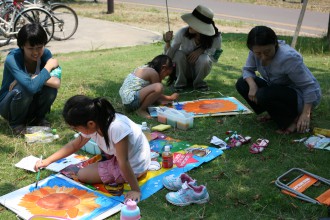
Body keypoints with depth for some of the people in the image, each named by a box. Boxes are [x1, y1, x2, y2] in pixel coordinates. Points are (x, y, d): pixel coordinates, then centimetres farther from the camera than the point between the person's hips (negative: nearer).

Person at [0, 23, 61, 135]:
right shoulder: (12, 59, -28)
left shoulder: (45, 53, -14)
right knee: (24, 89, -35)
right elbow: (31, 87, -43)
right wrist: (48, 66, -30)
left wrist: (33, 79, -33)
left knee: (51, 87, -24)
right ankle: (16, 123, -6)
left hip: (31, 104, 4)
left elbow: (57, 83, -27)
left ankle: (38, 118, 3)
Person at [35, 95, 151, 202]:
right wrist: (47, 161, 2)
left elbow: (123, 163, -30)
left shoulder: (116, 127, -37)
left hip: (134, 166, -7)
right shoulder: (95, 124, -12)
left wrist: (136, 190, -24)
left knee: (82, 175, -4)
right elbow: (74, 145, 3)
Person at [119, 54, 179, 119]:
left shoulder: (145, 68, 16)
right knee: (159, 87, -24)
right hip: (131, 101, -10)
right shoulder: (153, 72, -11)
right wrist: (171, 98, 9)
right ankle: (141, 110, -11)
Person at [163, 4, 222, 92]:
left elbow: (215, 57, -11)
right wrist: (167, 42, -42)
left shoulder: (215, 37, -23)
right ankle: (181, 82, -5)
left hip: (199, 70, 0)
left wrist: (202, 50, -28)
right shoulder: (182, 32, -24)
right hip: (184, 71, 0)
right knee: (179, 54, -30)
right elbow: (169, 56, -22)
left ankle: (198, 82, -2)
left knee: (204, 59, -32)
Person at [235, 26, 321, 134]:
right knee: (242, 84, -4)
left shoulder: (288, 58, -32)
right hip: (281, 89, 8)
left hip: (301, 95, -7)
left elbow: (309, 86, -27)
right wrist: (252, 85, -23)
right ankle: (275, 113, 7)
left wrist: (306, 114, -30)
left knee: (264, 95, -33)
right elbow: (247, 70, -1)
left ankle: (295, 119, -9)